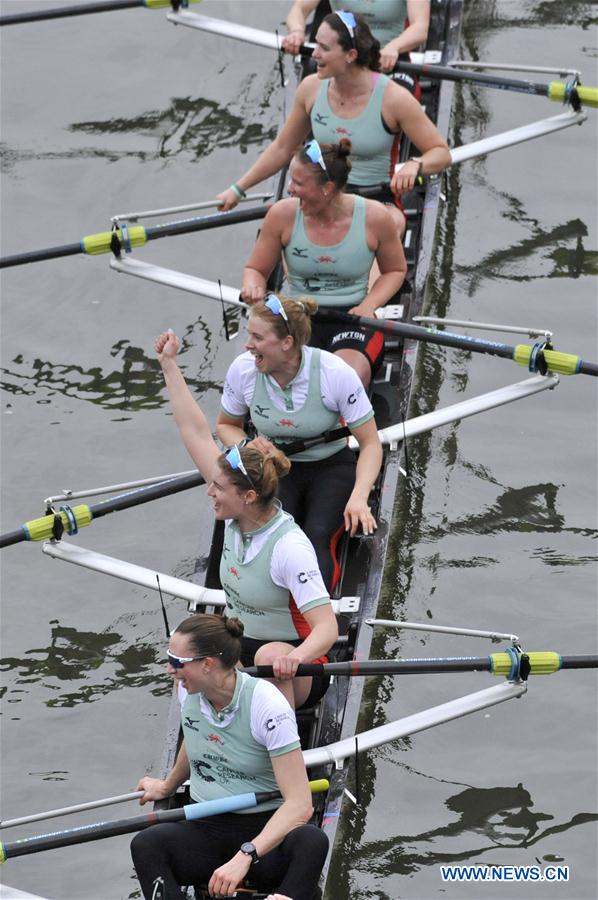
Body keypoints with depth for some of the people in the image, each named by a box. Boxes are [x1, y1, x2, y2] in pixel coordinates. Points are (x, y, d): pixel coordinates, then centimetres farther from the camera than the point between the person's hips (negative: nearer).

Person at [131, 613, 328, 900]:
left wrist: (245, 857, -34)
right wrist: (167, 787, 46)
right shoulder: (191, 694, 2)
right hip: (206, 828, 4)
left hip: (263, 829, -4)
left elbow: (299, 804, -23)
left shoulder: (267, 706, -16)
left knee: (312, 841, -39)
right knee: (145, 844, -29)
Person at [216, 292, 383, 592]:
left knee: (316, 537, -33)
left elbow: (370, 443, -13)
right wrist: (247, 446, -14)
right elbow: (226, 425, 11)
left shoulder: (334, 373, -20)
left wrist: (358, 498, -30)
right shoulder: (243, 369, -11)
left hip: (332, 468, -3)